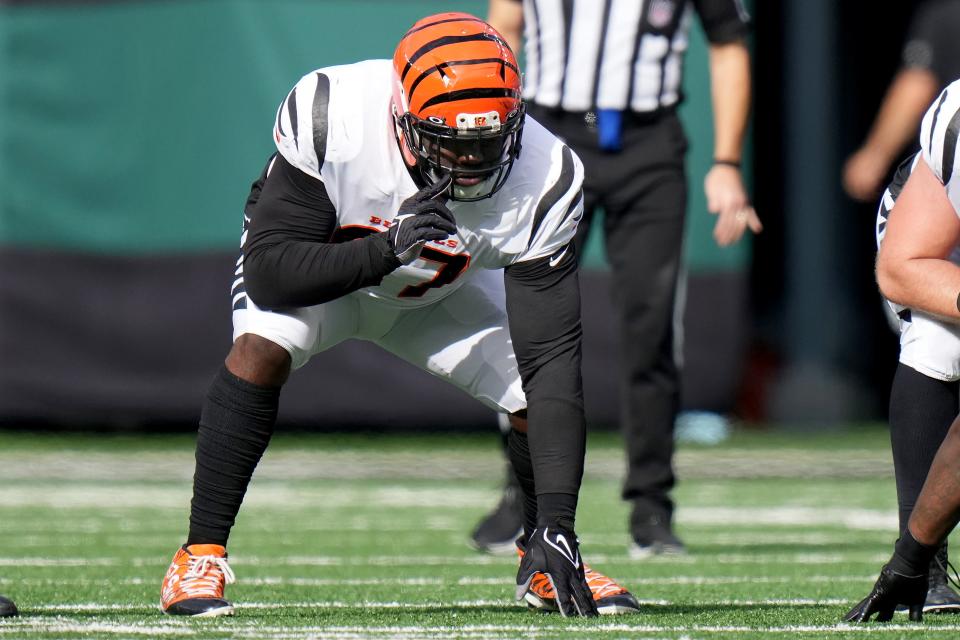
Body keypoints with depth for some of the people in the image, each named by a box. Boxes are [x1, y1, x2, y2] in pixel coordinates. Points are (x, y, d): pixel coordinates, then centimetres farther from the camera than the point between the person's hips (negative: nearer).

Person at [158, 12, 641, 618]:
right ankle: (200, 559, -19)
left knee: (545, 387, -12)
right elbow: (268, 272, -35)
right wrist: (385, 251, -51)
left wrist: (557, 525, -37)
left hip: (441, 291, 3)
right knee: (261, 349, -31)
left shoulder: (540, 183, -32)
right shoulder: (334, 121, -39)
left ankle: (542, 565, 17)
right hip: (319, 266, -3)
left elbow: (551, 358, -31)